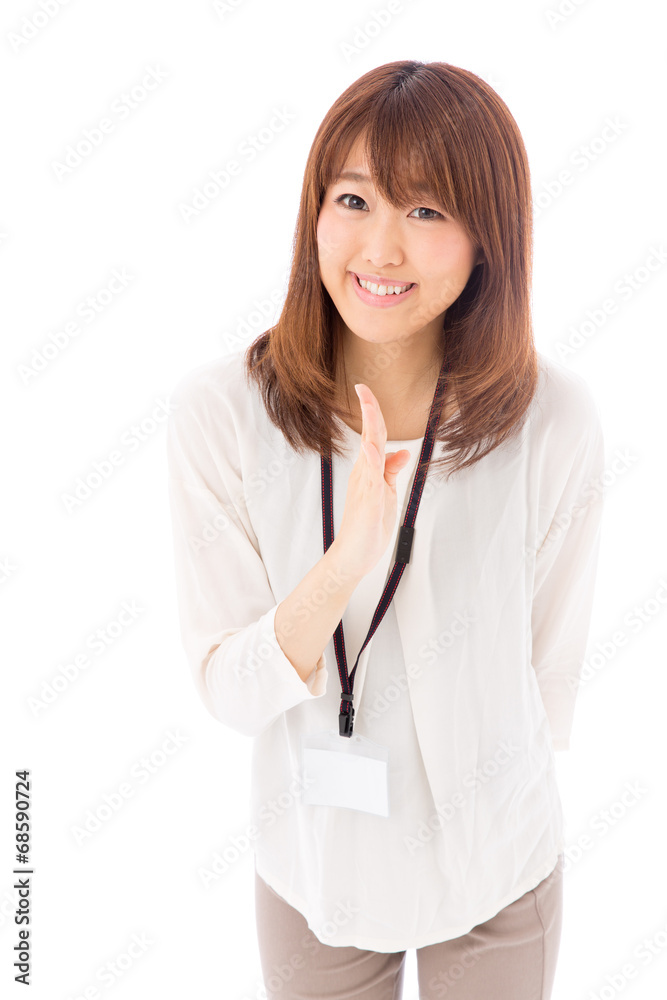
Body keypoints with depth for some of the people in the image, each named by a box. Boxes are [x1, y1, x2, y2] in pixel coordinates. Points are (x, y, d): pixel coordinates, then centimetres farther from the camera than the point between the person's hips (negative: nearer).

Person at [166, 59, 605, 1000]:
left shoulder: (556, 422, -20)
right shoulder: (219, 411, -20)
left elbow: (549, 663, -7)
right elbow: (228, 692, -18)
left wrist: (494, 813, 6)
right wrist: (343, 566, -35)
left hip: (496, 876, 0)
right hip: (310, 863, 1)